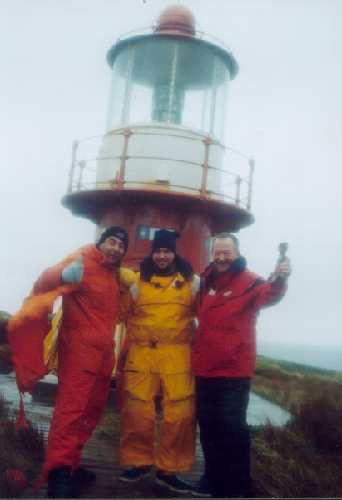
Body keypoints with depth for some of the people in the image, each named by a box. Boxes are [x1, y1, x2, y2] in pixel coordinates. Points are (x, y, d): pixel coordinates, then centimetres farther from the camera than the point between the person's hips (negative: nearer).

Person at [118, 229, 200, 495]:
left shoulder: (191, 281, 8)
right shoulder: (138, 280, 10)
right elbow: (127, 315, 10)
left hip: (177, 355, 0)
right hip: (141, 354, 1)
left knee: (179, 414, -1)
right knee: (137, 412, 4)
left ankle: (168, 469, 15)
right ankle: (138, 462, 23)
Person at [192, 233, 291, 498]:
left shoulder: (249, 282, -12)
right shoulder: (208, 281, 7)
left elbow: (268, 295, -35)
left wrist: (279, 280, -56)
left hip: (234, 370, -6)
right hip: (205, 368, 6)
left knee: (232, 427, 1)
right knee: (208, 426, 16)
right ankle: (214, 479, 32)